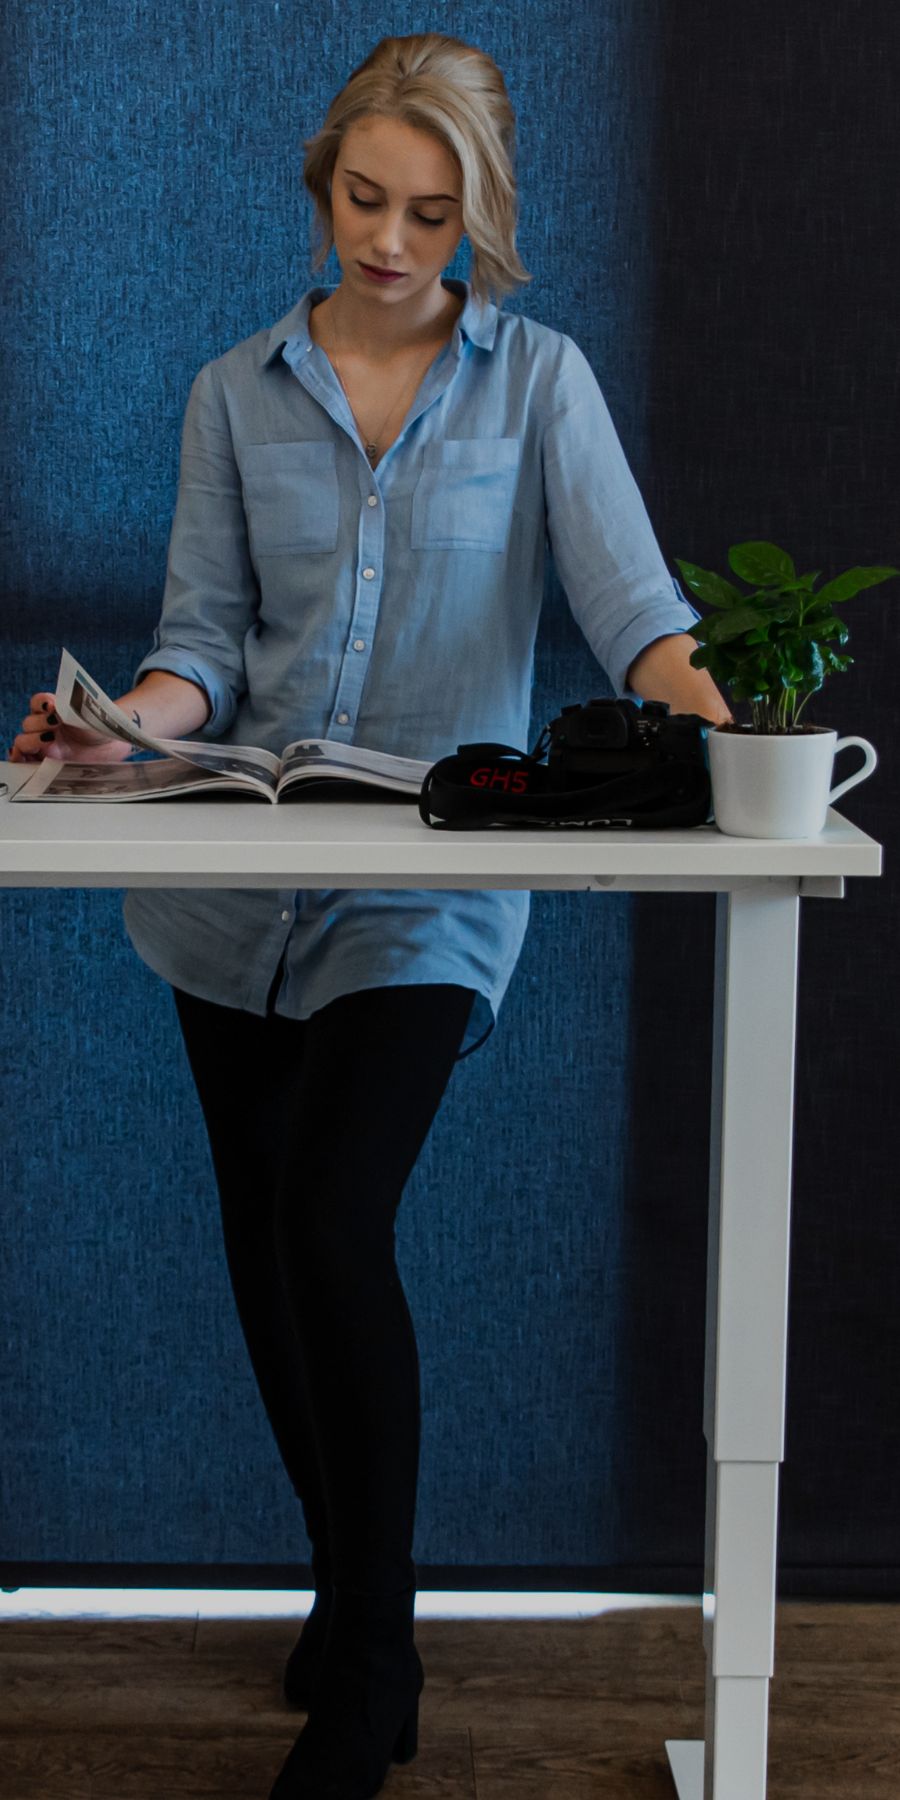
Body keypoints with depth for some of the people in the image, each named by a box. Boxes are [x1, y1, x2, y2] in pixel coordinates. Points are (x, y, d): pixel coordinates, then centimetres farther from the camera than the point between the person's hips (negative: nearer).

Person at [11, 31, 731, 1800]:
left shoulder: (539, 379, 3)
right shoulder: (237, 394, 9)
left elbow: (620, 576, -11)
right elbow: (208, 636, 3)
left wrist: (689, 685, -33)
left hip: (425, 891, -3)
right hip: (233, 882, 4)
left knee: (335, 1228, -16)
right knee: (263, 1242, 10)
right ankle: (352, 1587, 32)